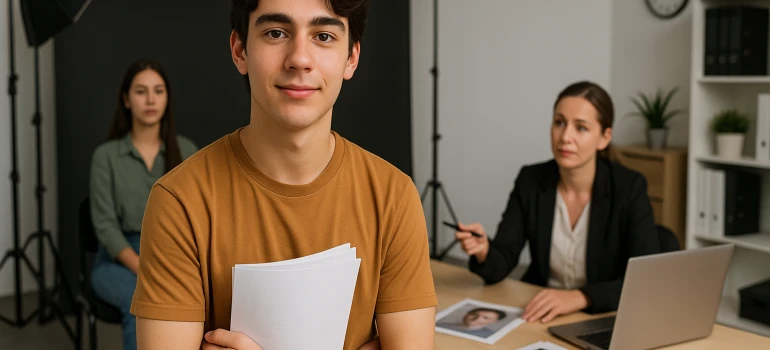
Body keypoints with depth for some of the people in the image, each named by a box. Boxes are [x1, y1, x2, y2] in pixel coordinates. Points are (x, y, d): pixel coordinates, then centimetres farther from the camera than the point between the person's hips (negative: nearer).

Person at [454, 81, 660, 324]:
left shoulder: (629, 188, -11)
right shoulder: (530, 180, -4)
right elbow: (500, 264, -6)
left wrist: (579, 297, -31)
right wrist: (483, 252, -28)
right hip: (540, 316, 2)